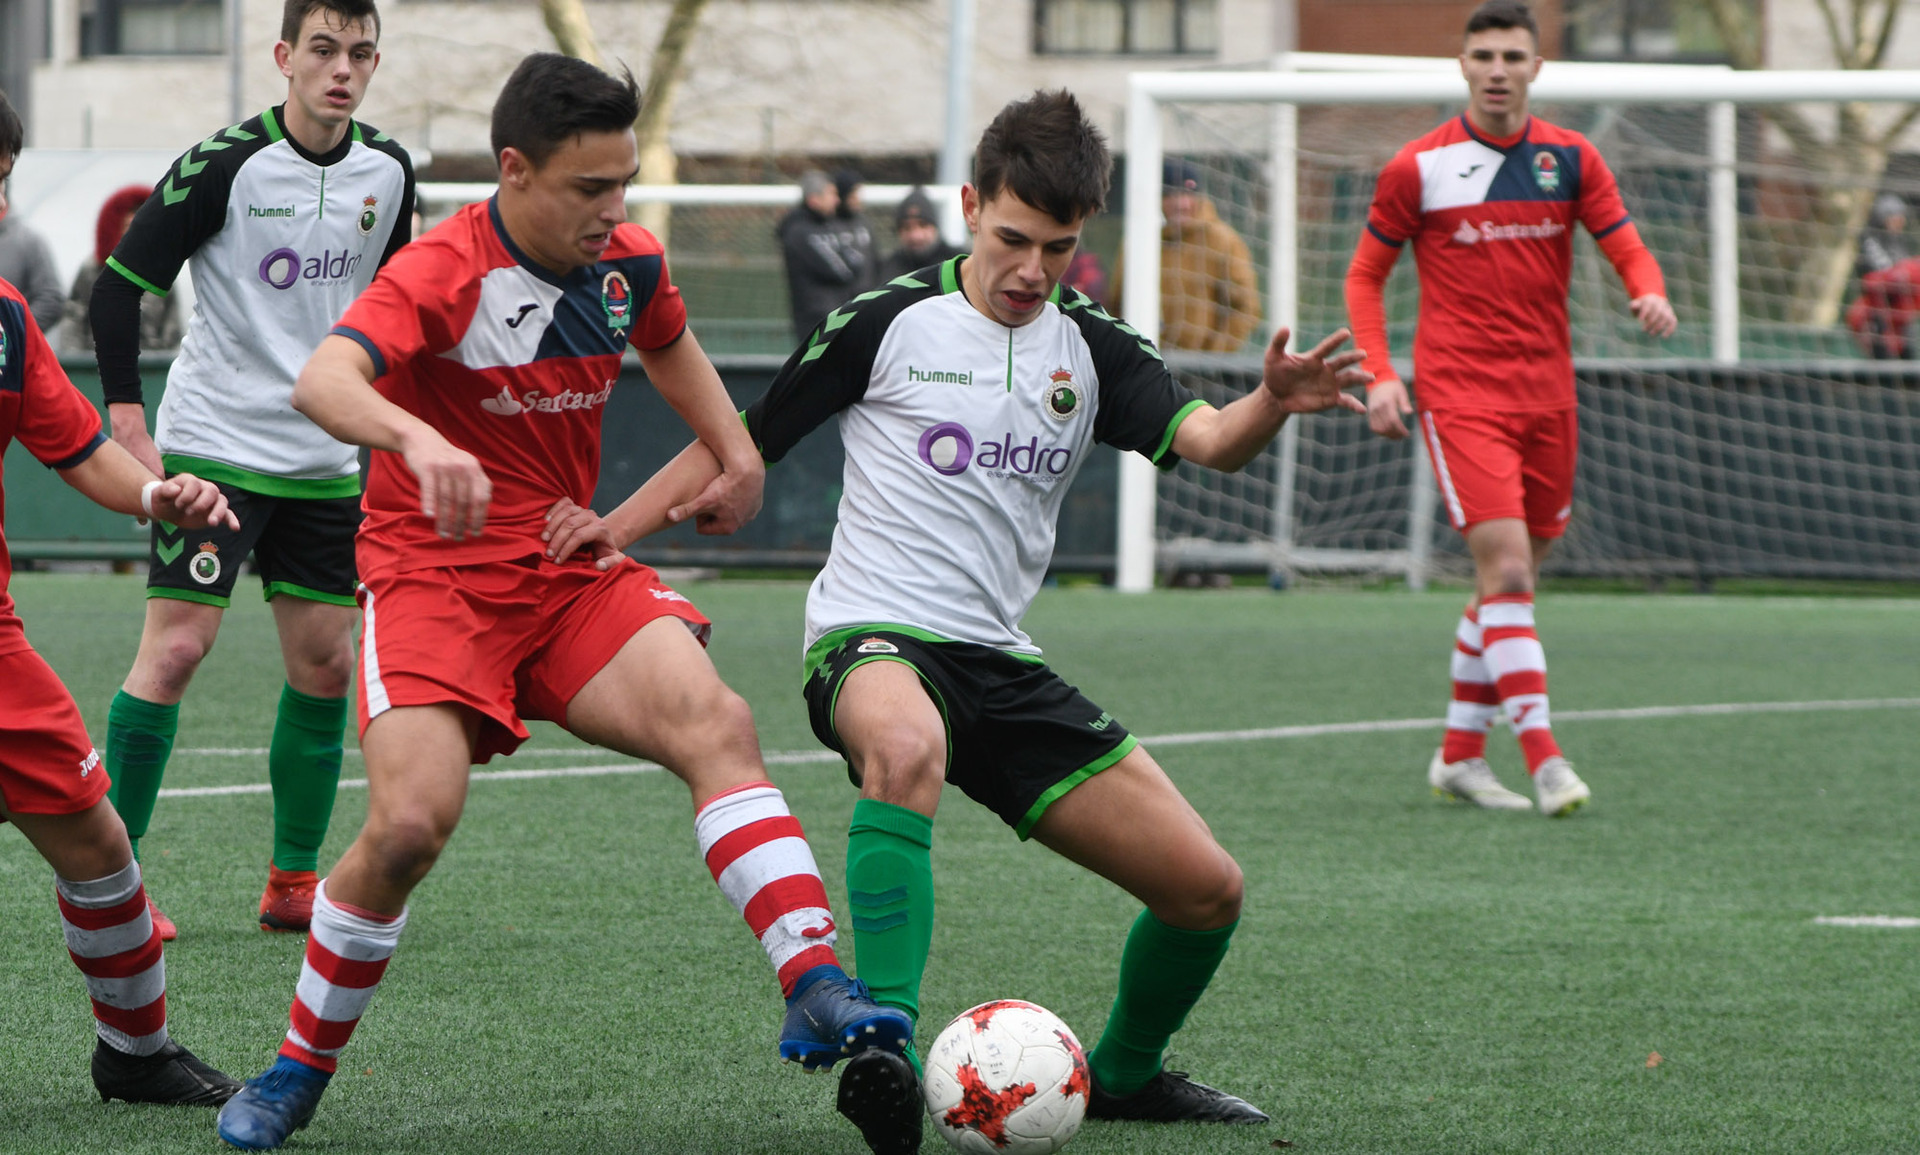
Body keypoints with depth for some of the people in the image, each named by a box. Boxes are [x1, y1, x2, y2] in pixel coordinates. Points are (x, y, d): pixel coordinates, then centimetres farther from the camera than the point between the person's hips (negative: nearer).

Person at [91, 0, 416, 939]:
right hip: (213, 446, -6)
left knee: (326, 663, 5)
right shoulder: (227, 164, -14)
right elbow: (120, 283, -11)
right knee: (176, 645, -12)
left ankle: (294, 883, 14)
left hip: (325, 462, 6)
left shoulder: (387, 172, 3)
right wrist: (128, 422, -16)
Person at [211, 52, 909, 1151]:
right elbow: (323, 381, -37)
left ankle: (816, 988, -30)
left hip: (573, 571, 5)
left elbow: (668, 338, 30)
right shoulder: (442, 275, -17)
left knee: (716, 721, -23)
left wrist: (735, 454, 20)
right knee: (411, 823, -22)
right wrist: (418, 440, -56)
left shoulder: (628, 263, 3)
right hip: (435, 576, -5)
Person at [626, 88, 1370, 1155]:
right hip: (874, 637, -5)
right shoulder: (891, 322, -4)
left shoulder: (1092, 349, 7)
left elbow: (1207, 441, -10)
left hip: (1002, 665, 5)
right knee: (907, 745, -43)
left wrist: (1273, 404, -33)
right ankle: (883, 1048, -43)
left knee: (1205, 887, 0)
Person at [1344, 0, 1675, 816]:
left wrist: (1650, 293, -18)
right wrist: (1379, 373, -6)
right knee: (1505, 567, -17)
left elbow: (1627, 249, 6)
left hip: (1546, 395, 4)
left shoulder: (1571, 159, 6)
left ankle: (1459, 754, 24)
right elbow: (1365, 275, 7)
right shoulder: (1418, 168, -2)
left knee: (1513, 579, 10)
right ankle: (1545, 762, -22)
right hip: (1459, 394, -4)